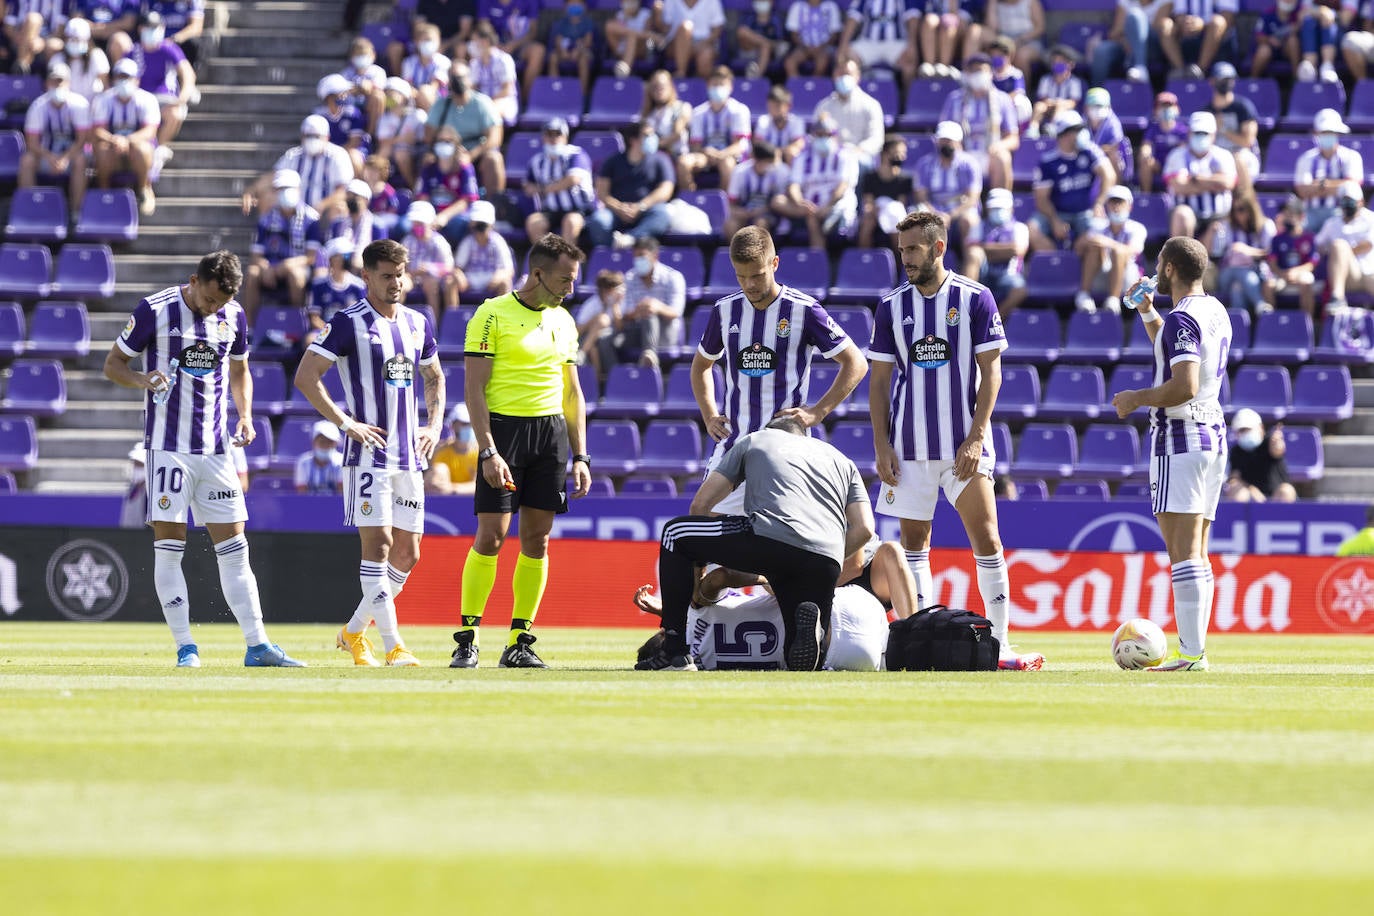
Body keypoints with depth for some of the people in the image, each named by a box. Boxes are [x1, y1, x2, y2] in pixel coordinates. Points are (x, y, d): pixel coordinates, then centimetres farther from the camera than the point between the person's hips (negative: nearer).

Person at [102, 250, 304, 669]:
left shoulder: (234, 316, 5)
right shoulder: (155, 311, -8)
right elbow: (113, 363, -1)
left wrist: (245, 415, 3)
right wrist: (142, 379, -22)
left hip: (215, 447, 4)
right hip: (168, 443, -4)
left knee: (233, 547, 4)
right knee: (169, 546, -6)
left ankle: (257, 646, 5)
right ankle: (185, 647, -1)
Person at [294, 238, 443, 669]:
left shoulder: (417, 323, 13)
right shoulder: (349, 323, -6)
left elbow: (434, 378, 27)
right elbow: (305, 377, -10)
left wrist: (434, 425, 12)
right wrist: (345, 422, -14)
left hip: (410, 455, 7)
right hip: (368, 453, -7)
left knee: (407, 554, 6)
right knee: (378, 543, -12)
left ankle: (354, 632, 22)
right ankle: (392, 645, -14)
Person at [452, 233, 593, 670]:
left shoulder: (563, 321, 14)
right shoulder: (493, 315, -5)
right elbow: (474, 388, -8)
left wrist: (580, 456, 12)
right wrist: (488, 452, -16)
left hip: (552, 432, 5)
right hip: (504, 426, -5)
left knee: (537, 539, 3)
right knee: (491, 536, -9)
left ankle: (520, 642, 8)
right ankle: (467, 639, -3)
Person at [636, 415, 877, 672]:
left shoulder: (754, 440, 29)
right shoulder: (842, 460, 35)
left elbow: (700, 505, 27)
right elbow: (864, 530, 21)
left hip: (770, 539, -3)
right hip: (827, 562, 3)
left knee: (675, 533, 19)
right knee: (800, 661, 16)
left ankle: (674, 653, 9)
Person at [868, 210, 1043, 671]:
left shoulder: (975, 299, -2)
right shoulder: (892, 306, 5)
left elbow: (991, 373, -2)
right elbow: (879, 381, 8)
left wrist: (976, 437, -10)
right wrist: (881, 446, 0)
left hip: (964, 444, -3)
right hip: (909, 448, 3)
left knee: (986, 540, -6)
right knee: (914, 543, 3)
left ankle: (999, 646, -3)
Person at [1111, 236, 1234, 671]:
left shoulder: (1182, 318, -15)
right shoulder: (1216, 312, 15)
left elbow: (1184, 387, -25)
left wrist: (1136, 398, -11)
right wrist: (1147, 311, 29)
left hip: (1180, 437, -10)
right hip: (1214, 433, 10)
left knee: (1182, 550, -12)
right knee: (1195, 552, 12)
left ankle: (1191, 652, -18)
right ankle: (1193, 648, 11)